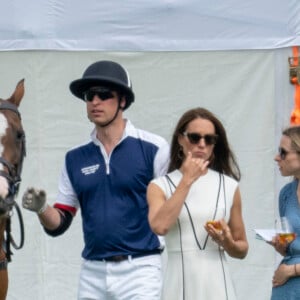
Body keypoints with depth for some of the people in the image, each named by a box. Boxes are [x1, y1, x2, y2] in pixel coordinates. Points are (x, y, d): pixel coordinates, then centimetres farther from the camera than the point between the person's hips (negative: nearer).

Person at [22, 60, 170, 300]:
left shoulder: (153, 149, -3)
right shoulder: (75, 159, 11)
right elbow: (59, 224, 12)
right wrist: (41, 208, -9)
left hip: (139, 270, -5)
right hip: (92, 273, 5)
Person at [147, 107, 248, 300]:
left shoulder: (229, 186, 9)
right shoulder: (160, 186, 4)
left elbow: (242, 250, 16)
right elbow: (160, 226, -18)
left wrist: (227, 242, -6)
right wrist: (187, 180, -10)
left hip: (217, 284, 2)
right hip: (180, 284, -1)